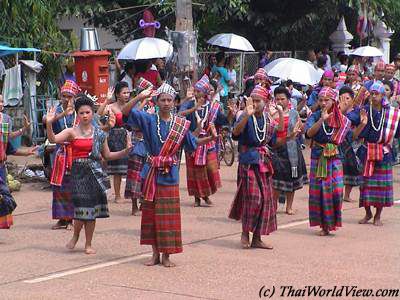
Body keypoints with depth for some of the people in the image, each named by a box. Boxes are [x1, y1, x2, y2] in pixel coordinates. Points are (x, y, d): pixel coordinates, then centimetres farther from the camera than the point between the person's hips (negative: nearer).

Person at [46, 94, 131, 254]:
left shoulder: (99, 134, 8)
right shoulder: (72, 132, 0)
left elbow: (107, 155, 16)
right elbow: (53, 139, -16)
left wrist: (125, 151, 6)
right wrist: (49, 123, -31)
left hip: (95, 172, 2)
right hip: (78, 172, -2)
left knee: (92, 209, 4)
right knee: (81, 207, -7)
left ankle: (88, 244, 16)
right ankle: (75, 235, 23)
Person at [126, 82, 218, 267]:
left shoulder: (181, 124, 5)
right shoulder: (149, 120, 0)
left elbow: (192, 143, 10)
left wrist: (210, 138, -4)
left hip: (170, 173, 0)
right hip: (151, 171, 0)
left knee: (168, 214, -1)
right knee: (150, 212, 5)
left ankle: (166, 255, 6)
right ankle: (155, 253, 15)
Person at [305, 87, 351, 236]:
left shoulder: (340, 118, 4)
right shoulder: (315, 116, -2)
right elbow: (309, 133, -20)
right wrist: (322, 119, -29)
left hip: (334, 158, 1)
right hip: (318, 158, -1)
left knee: (336, 189, -10)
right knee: (319, 190, -1)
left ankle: (333, 221, 8)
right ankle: (324, 225, 10)